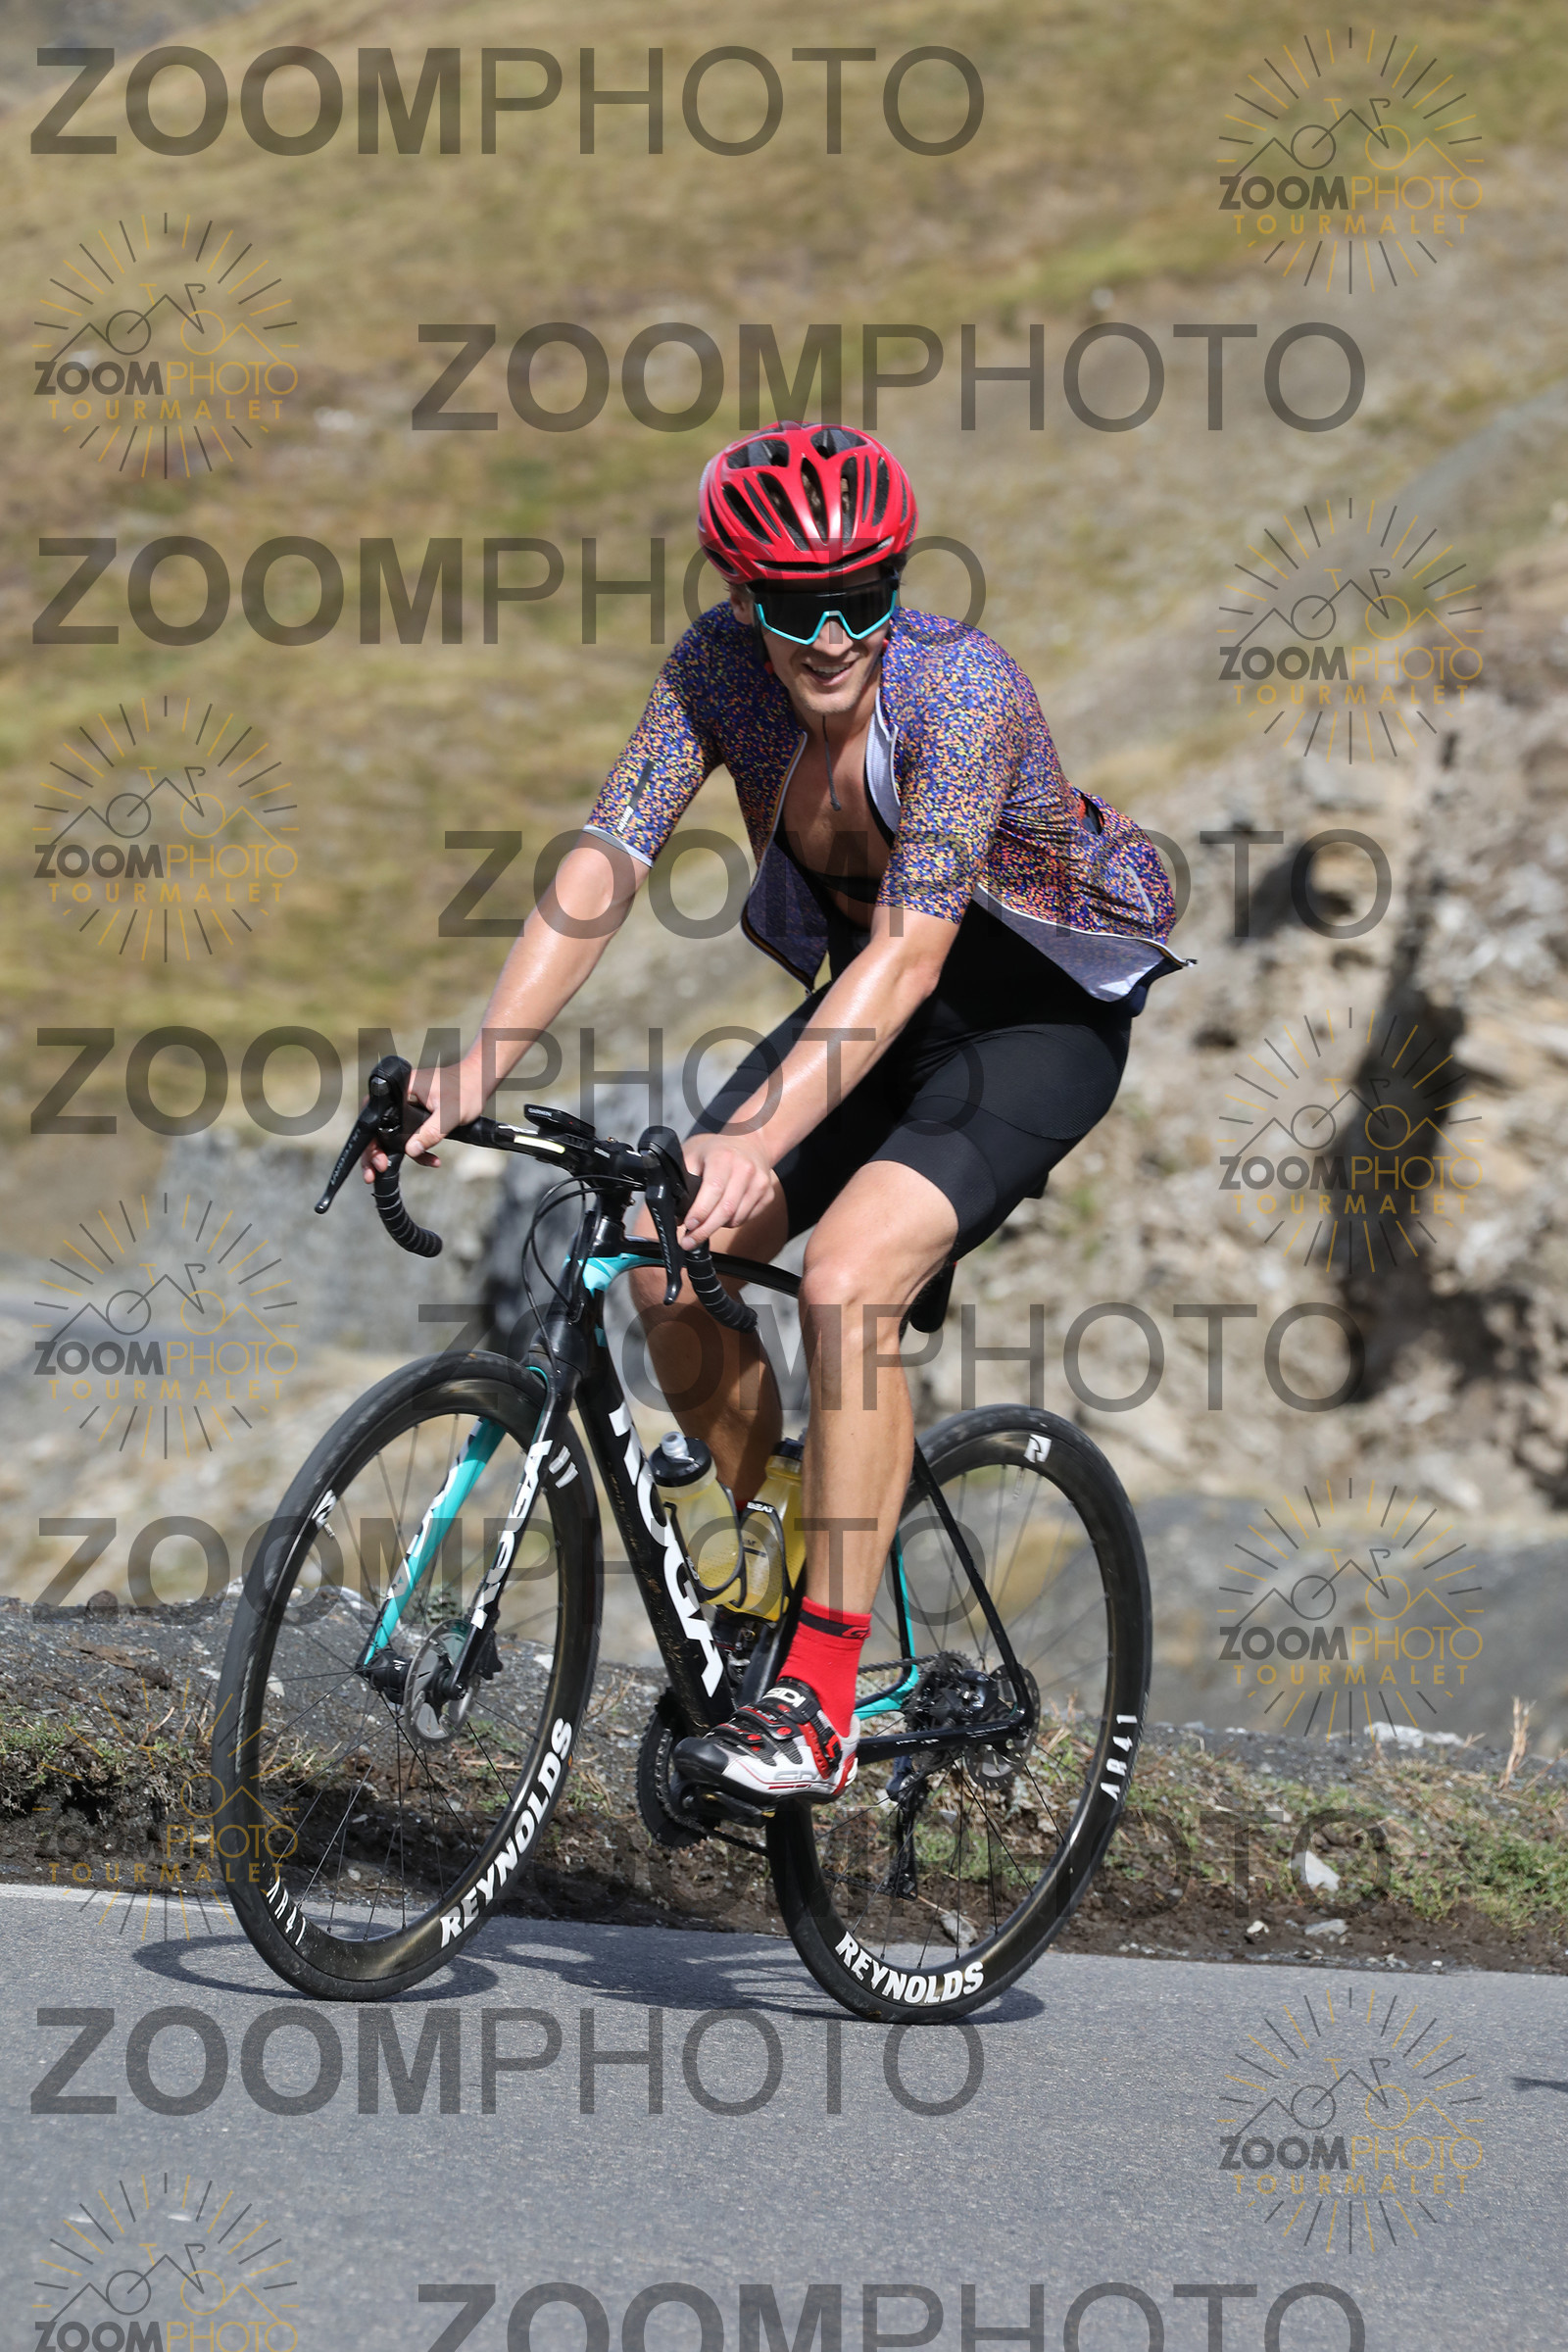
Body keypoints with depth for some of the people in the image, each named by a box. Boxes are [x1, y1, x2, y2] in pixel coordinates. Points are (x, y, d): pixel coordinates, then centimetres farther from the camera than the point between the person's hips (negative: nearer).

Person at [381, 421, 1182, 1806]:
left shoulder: (961, 689, -32)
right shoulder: (722, 667, -16)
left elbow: (909, 952, -40)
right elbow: (604, 867, -22)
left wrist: (761, 1138, -51)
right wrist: (479, 1068, -36)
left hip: (1037, 1017, -6)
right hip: (869, 1002, 6)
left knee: (844, 1282, -27)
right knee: (669, 1264, -10)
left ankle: (820, 1702, -20)